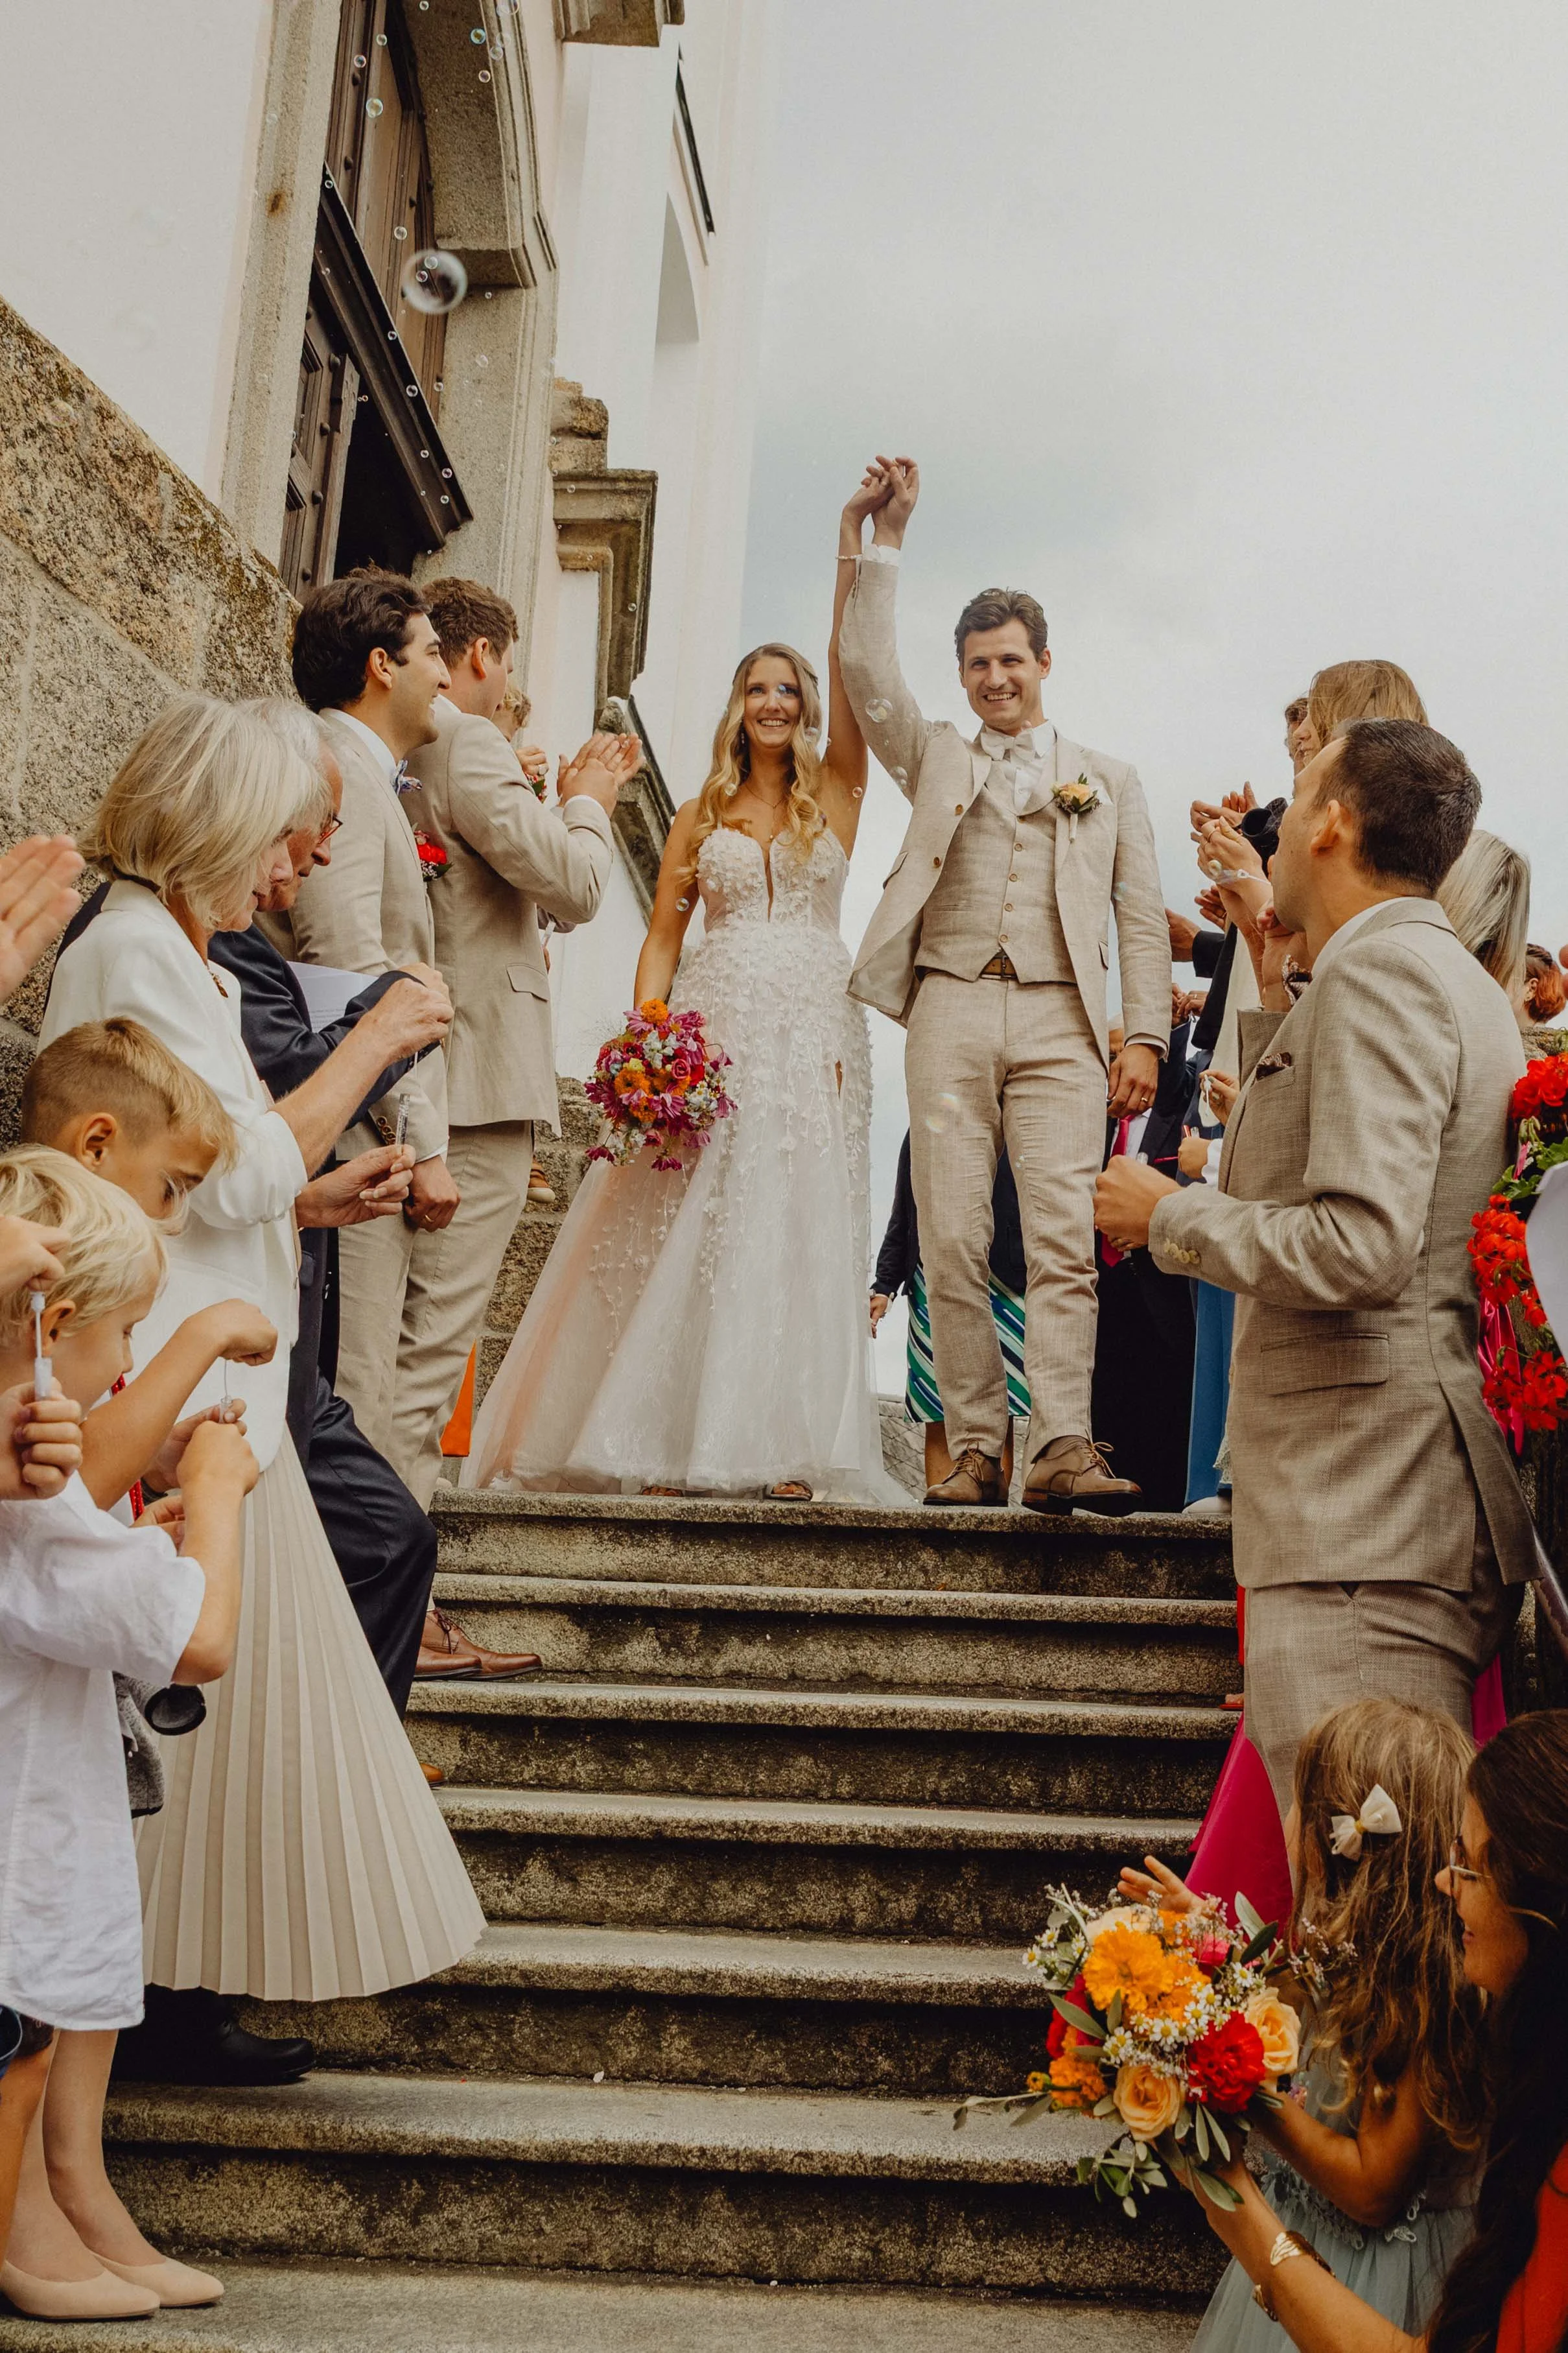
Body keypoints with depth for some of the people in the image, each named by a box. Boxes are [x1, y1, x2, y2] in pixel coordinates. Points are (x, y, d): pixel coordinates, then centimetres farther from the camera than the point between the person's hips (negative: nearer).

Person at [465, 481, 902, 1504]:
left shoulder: (836, 792, 12)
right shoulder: (703, 814, 15)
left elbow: (853, 668, 1)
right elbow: (663, 935, 9)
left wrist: (854, 547, -7)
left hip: (811, 1031, 0)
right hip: (713, 1026, 1)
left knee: (798, 1230, -5)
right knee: (687, 1228, -5)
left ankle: (783, 1447, -5)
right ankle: (669, 1440, -1)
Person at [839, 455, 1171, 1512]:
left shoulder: (1110, 781, 19)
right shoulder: (936, 757, 21)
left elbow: (1142, 919, 12)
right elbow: (869, 670, 8)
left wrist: (1145, 1036, 0)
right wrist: (888, 539, 3)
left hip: (1059, 1022, -1)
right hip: (950, 1009, 1)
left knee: (1064, 1241, -13)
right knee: (952, 1244, -4)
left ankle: (1062, 1449, -16)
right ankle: (977, 1451, 1)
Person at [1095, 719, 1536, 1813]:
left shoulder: (1379, 970, -12)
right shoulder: (1462, 982, 21)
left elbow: (1361, 1247, -23)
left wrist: (1169, 1213, -8)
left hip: (1364, 1530, -11)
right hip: (1430, 1516, 11)